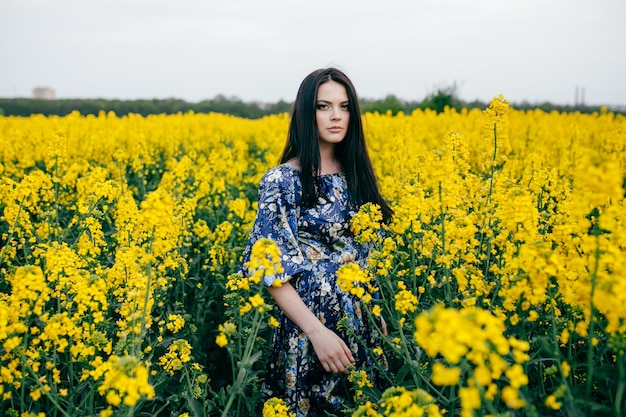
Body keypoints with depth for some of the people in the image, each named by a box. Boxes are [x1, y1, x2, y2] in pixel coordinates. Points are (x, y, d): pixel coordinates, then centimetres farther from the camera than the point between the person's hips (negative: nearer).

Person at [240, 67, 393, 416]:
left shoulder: (356, 175, 6)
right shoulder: (282, 181, -12)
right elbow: (273, 268, -15)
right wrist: (316, 331, -21)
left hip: (362, 319, 6)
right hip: (311, 321, -6)